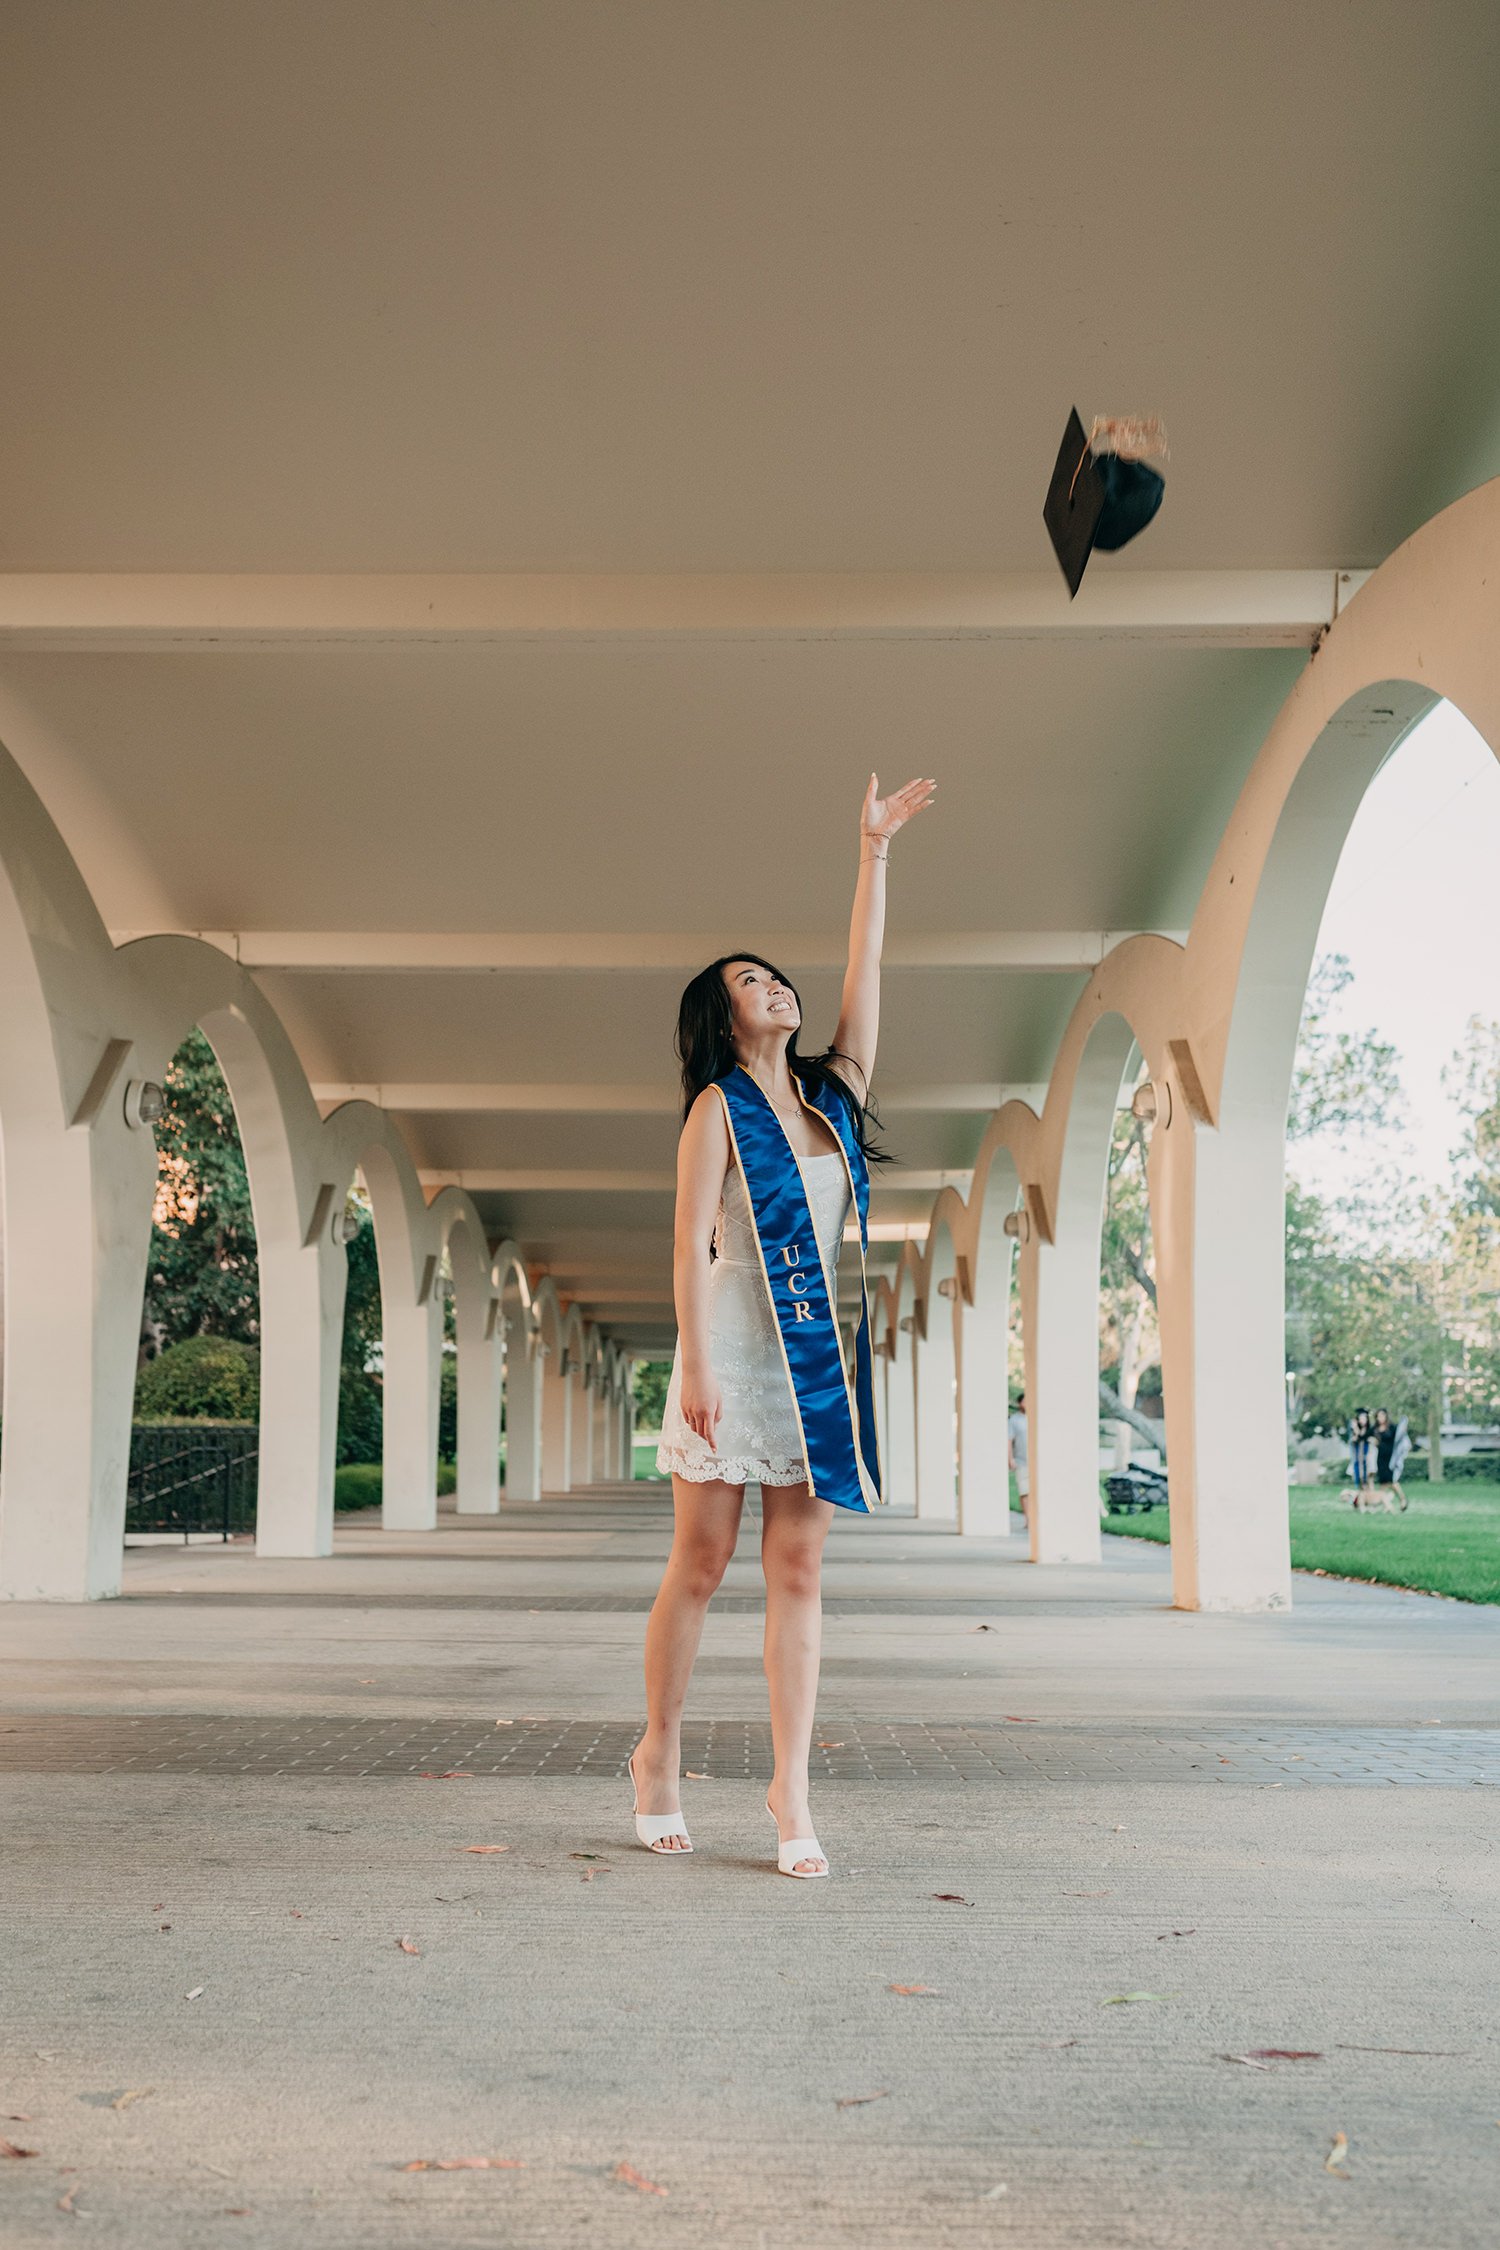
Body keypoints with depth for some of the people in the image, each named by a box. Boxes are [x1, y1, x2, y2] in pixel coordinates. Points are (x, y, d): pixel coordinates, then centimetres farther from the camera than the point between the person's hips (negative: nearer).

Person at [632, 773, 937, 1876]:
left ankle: (792, 1791, 2)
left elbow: (865, 977, 11)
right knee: (701, 1563, 1)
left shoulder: (834, 1092, 14)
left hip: (818, 1352, 5)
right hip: (734, 1345, -5)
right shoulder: (718, 1109, -1)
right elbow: (691, 1242, -8)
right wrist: (698, 1366, -16)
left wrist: (874, 853, 10)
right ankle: (660, 1757, 17)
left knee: (797, 1570, 1)